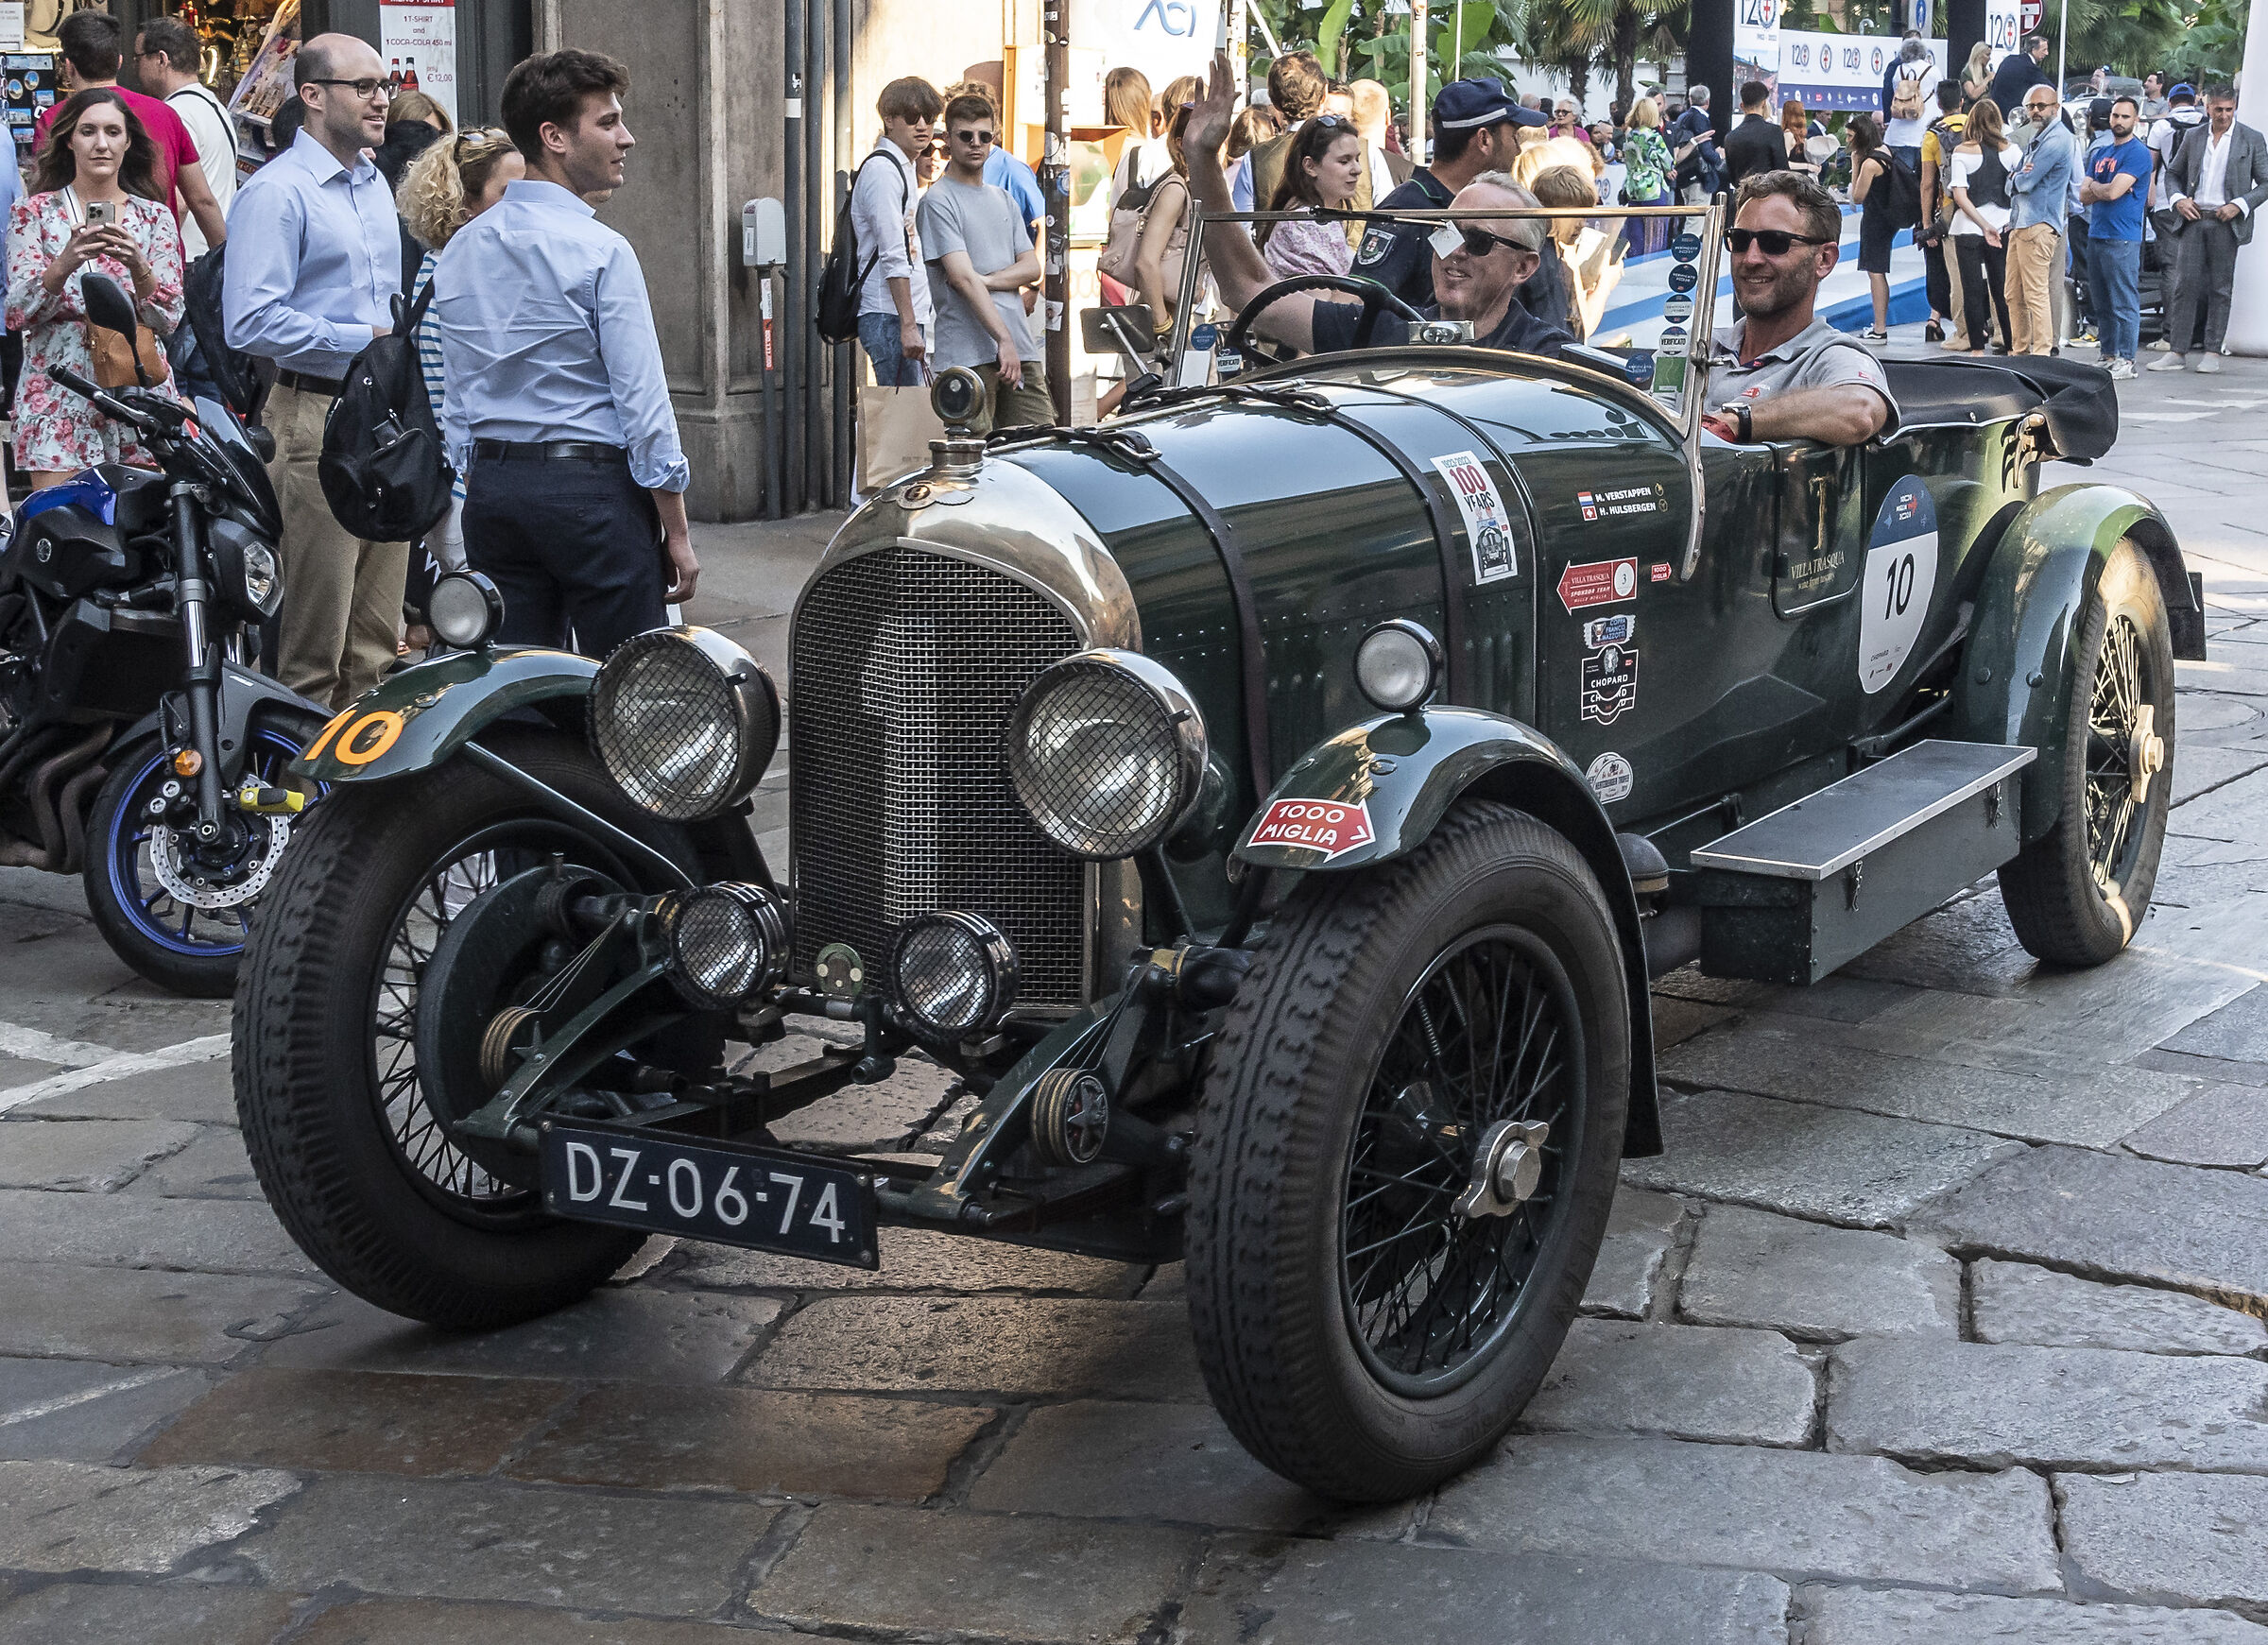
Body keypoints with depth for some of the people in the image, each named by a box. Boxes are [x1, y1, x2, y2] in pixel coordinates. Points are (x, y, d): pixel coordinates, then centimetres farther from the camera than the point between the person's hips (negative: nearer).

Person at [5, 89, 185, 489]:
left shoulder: (154, 217, 10)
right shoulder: (34, 212, 6)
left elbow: (168, 319, 2)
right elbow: (18, 314, -4)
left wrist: (137, 266, -17)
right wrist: (65, 263, -21)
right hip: (59, 397, -1)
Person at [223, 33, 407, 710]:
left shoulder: (375, 183, 17)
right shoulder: (276, 191, -11)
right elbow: (250, 323, -20)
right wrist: (366, 340, -16)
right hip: (317, 419, -8)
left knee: (377, 638, 11)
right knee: (313, 639, -6)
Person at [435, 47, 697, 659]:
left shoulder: (458, 251, 9)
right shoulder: (600, 252, -11)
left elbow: (458, 400, 14)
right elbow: (643, 401, -12)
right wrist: (677, 533, -7)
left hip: (490, 487, 7)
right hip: (591, 485, -7)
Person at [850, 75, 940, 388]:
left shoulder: (903, 169, 21)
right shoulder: (882, 170, -11)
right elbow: (893, 256, -18)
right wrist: (908, 325, -22)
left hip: (911, 316, 10)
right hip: (889, 316, -10)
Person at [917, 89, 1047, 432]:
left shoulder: (1002, 200, 20)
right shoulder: (938, 201, -3)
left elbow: (1031, 267, 13)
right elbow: (961, 277, -13)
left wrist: (985, 280, -7)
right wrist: (1004, 340, -20)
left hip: (1020, 347, 7)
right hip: (970, 352, -7)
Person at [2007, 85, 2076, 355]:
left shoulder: (2057, 138, -9)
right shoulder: (2035, 139, 23)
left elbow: (2025, 182, -15)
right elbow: (2011, 186, 18)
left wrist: (2018, 178, 7)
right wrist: (2020, 176, -5)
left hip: (2038, 225, -10)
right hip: (2020, 223, 10)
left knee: (2036, 293, -11)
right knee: (2014, 295, 11)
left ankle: (2042, 351, -11)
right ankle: (2020, 350, 17)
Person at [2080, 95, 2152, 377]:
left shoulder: (2137, 152, -7)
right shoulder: (2100, 153, 18)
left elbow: (2113, 192, -16)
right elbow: (2084, 194, 11)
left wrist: (2094, 187, 3)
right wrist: (2104, 189, -6)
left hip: (2123, 239, -8)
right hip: (2096, 235, 8)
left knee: (2124, 303, -6)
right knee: (2103, 304, 11)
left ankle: (2125, 360, -5)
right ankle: (2109, 356, 16)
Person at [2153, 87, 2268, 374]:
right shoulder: (2194, 138, 11)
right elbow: (2173, 174, 18)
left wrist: (2239, 205, -11)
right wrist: (2178, 199, -2)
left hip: (2226, 223, -2)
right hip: (2194, 220, 2)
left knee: (2220, 288, 2)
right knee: (2186, 284, -2)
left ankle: (2213, 352, 7)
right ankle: (2177, 351, -1)